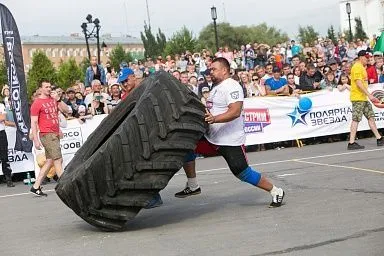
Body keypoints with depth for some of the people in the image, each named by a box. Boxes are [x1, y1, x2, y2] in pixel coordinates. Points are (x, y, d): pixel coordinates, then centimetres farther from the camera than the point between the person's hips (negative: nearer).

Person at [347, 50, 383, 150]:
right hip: (357, 98, -10)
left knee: (371, 117, 11)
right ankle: (351, 143, -8)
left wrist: (369, 96, 21)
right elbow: (359, 83, -21)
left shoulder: (362, 67, 19)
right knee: (356, 119, -9)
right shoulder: (357, 67, -13)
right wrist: (369, 95, -24)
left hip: (364, 98, 10)